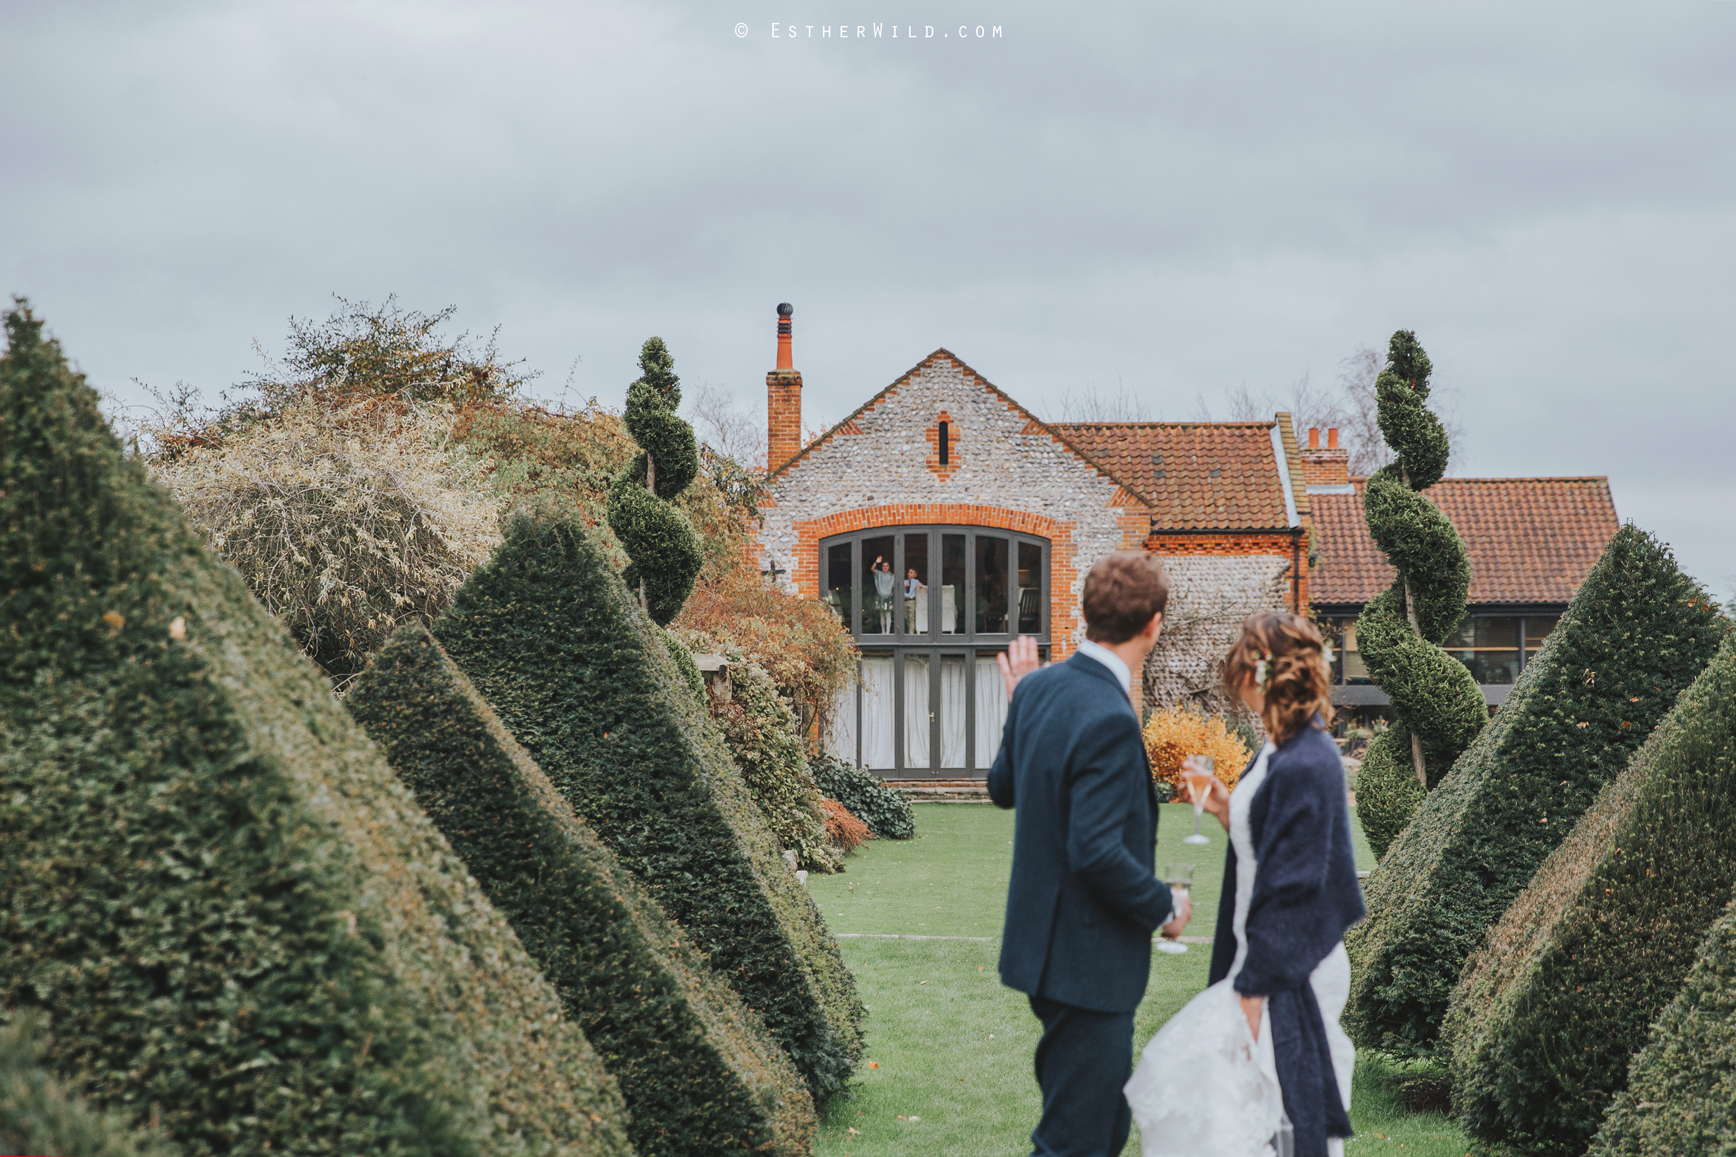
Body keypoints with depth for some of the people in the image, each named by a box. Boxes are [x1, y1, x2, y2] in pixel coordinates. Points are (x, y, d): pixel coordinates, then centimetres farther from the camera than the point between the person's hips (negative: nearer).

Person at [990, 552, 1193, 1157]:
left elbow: (1003, 788, 17)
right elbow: (1097, 852, -28)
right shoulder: (1109, 720, -25)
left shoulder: (1038, 688, 2)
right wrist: (1163, 908, -12)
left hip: (1043, 942, 9)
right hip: (1088, 960, -9)